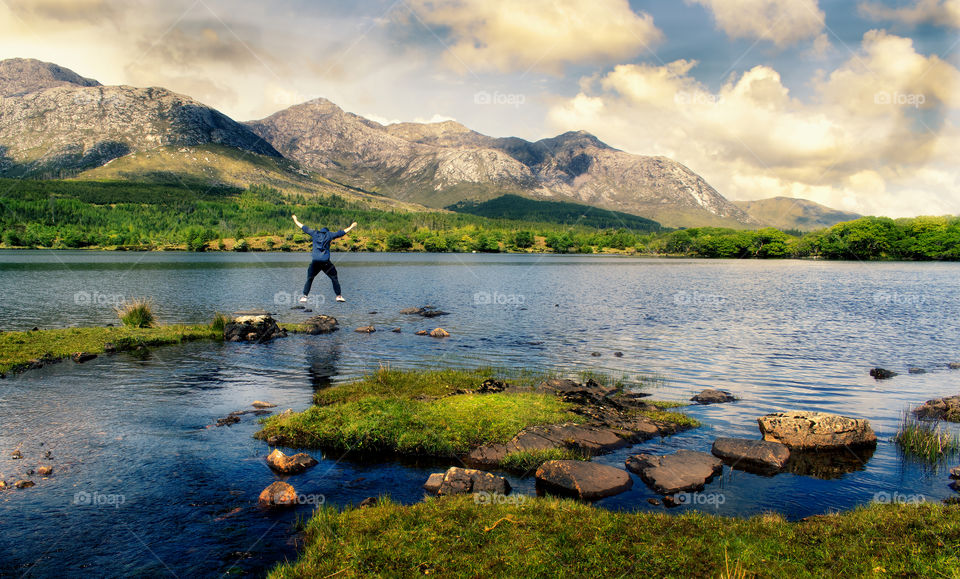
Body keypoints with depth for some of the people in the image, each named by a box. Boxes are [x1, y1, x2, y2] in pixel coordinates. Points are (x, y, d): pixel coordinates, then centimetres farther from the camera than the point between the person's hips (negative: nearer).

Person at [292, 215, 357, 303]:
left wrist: (296, 221, 36)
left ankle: (304, 296, 2)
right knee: (334, 278, 9)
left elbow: (303, 227, 22)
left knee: (309, 279, 11)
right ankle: (339, 296, 5)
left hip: (315, 262, 2)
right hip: (326, 262, -2)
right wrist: (351, 227, 22)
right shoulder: (329, 235, 8)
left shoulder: (315, 233, 13)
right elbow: (341, 232, 11)